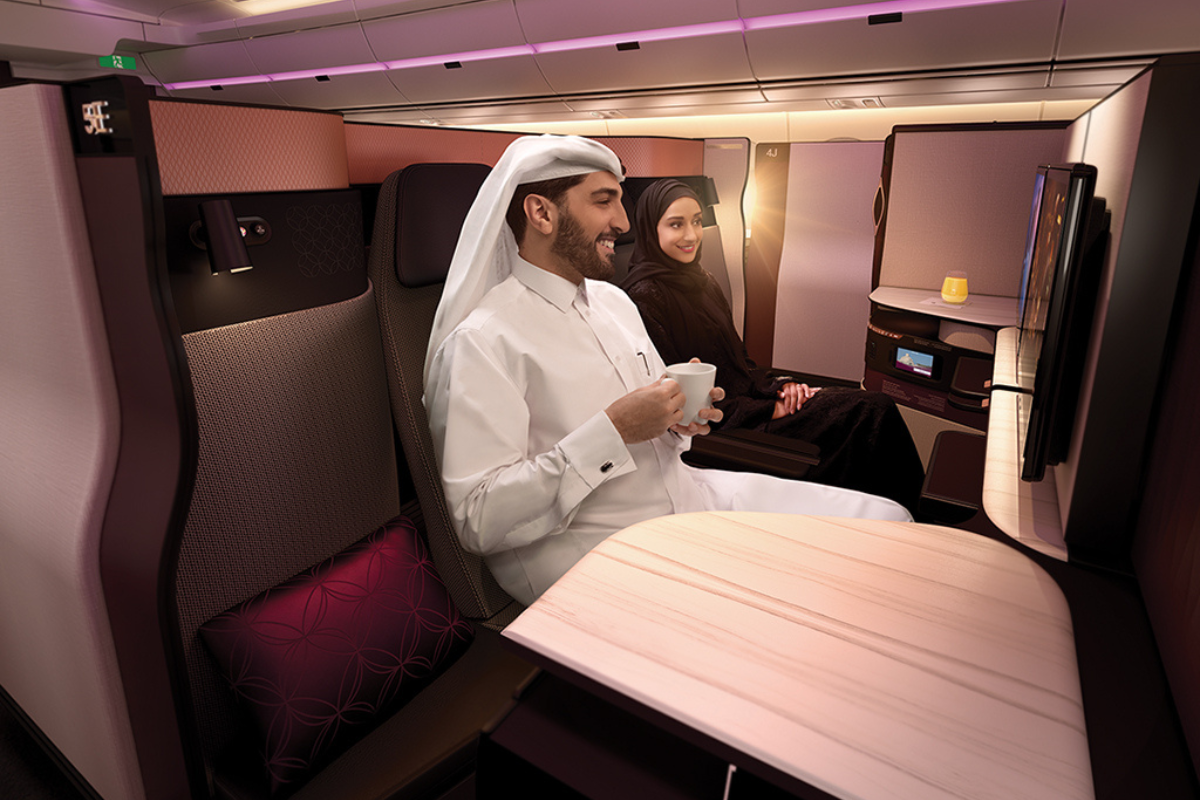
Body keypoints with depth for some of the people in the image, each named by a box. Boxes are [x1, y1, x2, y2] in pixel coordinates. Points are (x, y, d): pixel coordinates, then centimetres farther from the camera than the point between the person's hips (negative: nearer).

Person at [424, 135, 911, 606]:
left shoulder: (614, 300, 13)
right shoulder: (479, 341, -14)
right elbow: (479, 521, -21)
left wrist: (680, 419, -2)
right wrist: (613, 431, -23)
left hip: (687, 496, 8)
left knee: (886, 519, 1)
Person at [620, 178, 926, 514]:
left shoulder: (702, 281, 14)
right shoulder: (646, 297, -14)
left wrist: (778, 386, -2)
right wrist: (769, 410, -15)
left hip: (747, 397, 8)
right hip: (715, 426, -8)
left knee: (876, 407, -9)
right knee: (868, 414, -16)